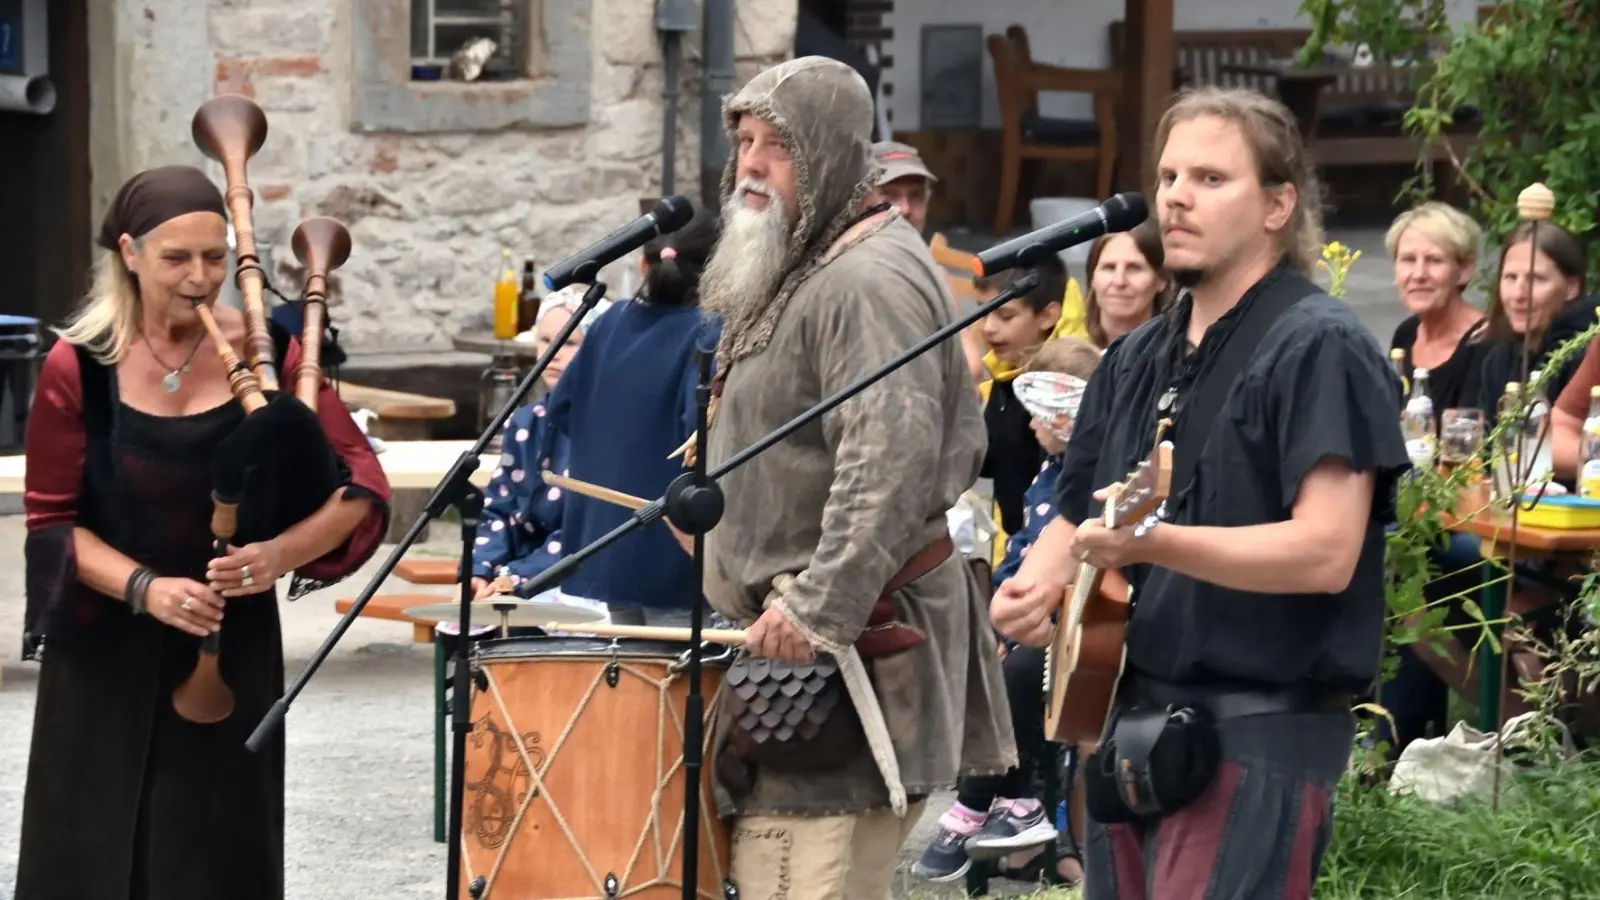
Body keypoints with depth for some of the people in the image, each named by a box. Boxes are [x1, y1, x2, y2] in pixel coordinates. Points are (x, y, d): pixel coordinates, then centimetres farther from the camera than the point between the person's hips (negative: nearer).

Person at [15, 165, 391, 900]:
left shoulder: (267, 352, -6)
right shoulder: (79, 367, -9)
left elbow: (362, 487, -6)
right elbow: (52, 521, -5)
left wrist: (281, 553, -24)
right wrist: (144, 587, -22)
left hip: (232, 654, 1)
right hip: (104, 658, -1)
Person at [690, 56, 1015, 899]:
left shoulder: (869, 282, -15)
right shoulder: (792, 275, 20)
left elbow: (891, 464, -27)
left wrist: (819, 608, -30)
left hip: (852, 643, -11)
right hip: (787, 624, 11)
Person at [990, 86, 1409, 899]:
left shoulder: (1319, 349, -10)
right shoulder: (1136, 359, 15)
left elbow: (1326, 552, -21)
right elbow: (1076, 517, 24)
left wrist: (1151, 541, -29)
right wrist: (1034, 585, 2)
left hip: (1257, 735, -8)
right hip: (1124, 725, 8)